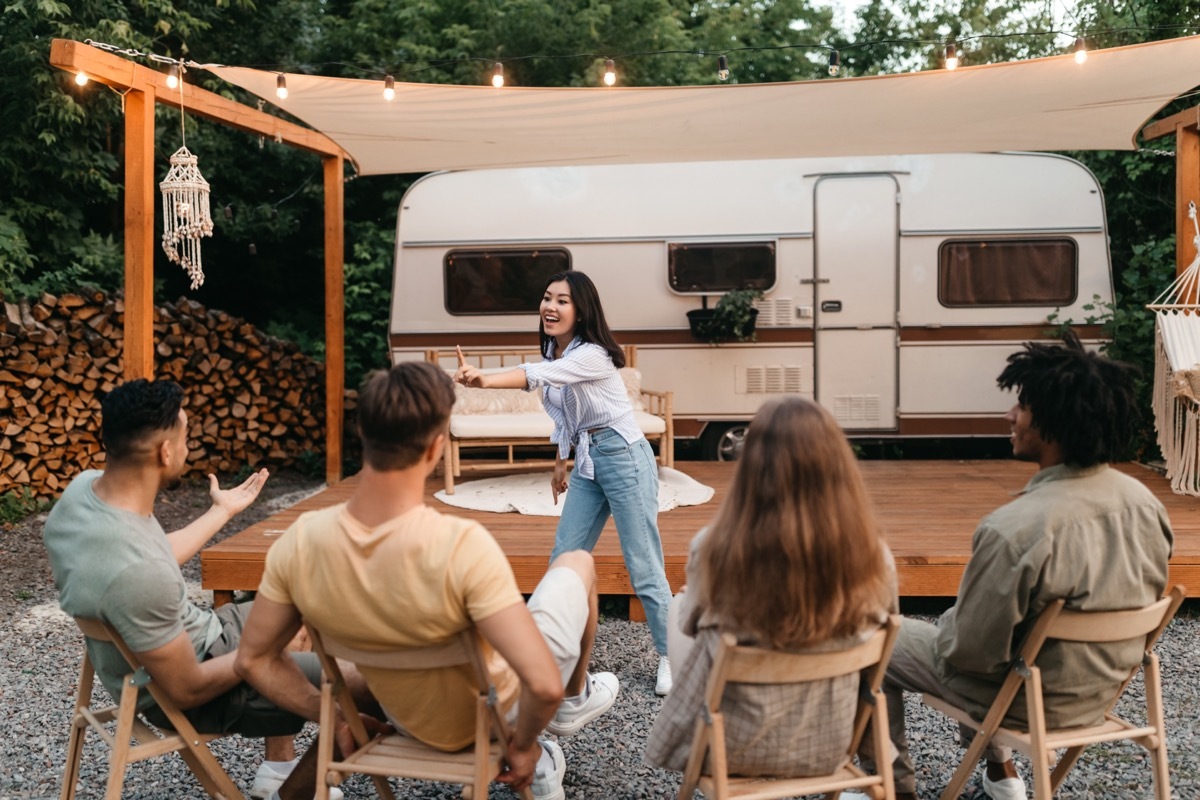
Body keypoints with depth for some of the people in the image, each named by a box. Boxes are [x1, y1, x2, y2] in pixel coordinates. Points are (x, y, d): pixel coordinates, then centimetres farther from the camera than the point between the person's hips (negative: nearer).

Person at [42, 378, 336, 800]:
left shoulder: (85, 486, -13)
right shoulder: (134, 572, -39)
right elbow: (188, 691, -26)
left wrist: (223, 511, 20)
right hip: (183, 691, -9)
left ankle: (278, 766, 34)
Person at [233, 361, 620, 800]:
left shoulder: (300, 542, -24)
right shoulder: (463, 546, -39)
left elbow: (253, 659, -10)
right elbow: (543, 685, -38)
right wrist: (523, 745, -17)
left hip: (411, 723, 4)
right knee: (576, 562, 17)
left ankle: (540, 764, 40)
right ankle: (574, 702, 41)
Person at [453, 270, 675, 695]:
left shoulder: (592, 355, -20)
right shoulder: (554, 351, 6)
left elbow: (538, 374, -39)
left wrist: (484, 378, -52)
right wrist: (561, 462, 20)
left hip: (623, 457, -8)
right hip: (586, 463, 8)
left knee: (643, 568, -4)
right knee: (563, 559, 8)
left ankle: (671, 658, 11)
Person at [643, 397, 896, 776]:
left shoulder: (716, 549, -26)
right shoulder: (874, 557, -20)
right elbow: (870, 630, 1)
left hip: (735, 749, -2)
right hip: (828, 747, 3)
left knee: (676, 606, 24)